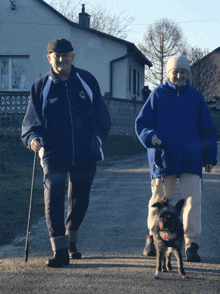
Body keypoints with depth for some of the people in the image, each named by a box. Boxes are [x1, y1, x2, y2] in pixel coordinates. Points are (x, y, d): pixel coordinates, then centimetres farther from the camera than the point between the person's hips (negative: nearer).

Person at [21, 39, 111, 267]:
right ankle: (59, 250, -4)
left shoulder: (87, 81, 2)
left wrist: (97, 138, 3)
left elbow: (102, 115, 10)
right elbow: (31, 122, -4)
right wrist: (33, 139, -23)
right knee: (53, 201, -10)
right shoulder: (41, 87, -2)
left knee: (79, 200, 15)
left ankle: (70, 241, 35)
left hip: (85, 155, 2)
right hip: (54, 155, -2)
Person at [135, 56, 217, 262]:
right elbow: (141, 123, 6)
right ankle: (152, 238, 25)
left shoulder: (196, 97, 10)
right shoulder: (158, 94, 5)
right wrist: (150, 136, -15)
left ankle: (191, 243, -4)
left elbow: (207, 129, 15)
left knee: (193, 199, -8)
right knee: (160, 199, 6)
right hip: (164, 157, -1)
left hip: (191, 158, 1)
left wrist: (210, 157, 12)